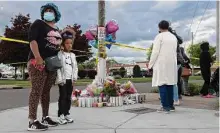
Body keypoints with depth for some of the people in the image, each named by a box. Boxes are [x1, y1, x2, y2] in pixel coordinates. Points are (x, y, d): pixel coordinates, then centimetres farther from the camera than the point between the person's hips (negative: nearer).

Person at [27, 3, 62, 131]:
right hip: (38, 61, -7)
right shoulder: (38, 23, 2)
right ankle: (33, 121, -8)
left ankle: (45, 117, 18)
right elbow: (32, 39, -11)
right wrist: (37, 57, -22)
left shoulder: (57, 30, 22)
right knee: (37, 90, -10)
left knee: (46, 91, 11)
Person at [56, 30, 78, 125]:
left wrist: (74, 78, 2)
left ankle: (66, 114, 17)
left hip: (70, 79, 5)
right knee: (63, 97, -4)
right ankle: (61, 115, 3)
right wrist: (60, 79, -16)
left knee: (68, 97, 8)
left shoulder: (73, 55, 13)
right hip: (63, 79, -5)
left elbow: (75, 67, 12)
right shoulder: (60, 54, -2)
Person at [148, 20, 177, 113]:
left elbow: (155, 52, -10)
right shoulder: (174, 37, 13)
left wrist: (150, 64, -4)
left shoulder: (159, 36, -6)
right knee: (170, 84, 10)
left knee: (162, 85, -5)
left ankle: (165, 106, -7)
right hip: (172, 64, 6)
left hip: (162, 64, -6)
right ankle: (170, 105, 15)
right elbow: (175, 51, 11)